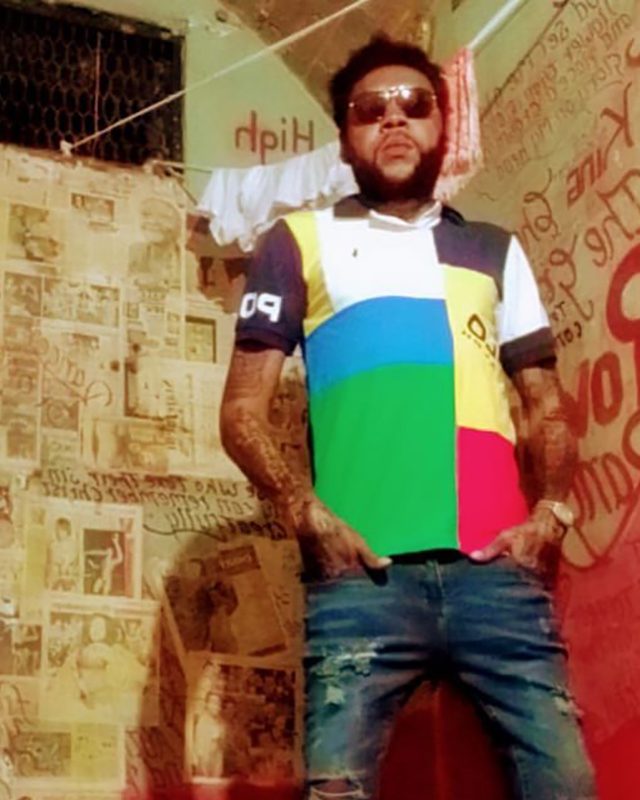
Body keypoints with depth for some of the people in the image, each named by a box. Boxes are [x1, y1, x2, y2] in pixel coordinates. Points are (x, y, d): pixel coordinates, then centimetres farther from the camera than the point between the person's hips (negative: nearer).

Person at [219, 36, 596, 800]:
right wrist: (305, 512, -9)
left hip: (497, 569, 2)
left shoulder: (494, 250, 25)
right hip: (362, 574, -2)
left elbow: (547, 405, 21)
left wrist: (550, 512, 1)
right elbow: (242, 409, 9)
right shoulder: (300, 242, 16)